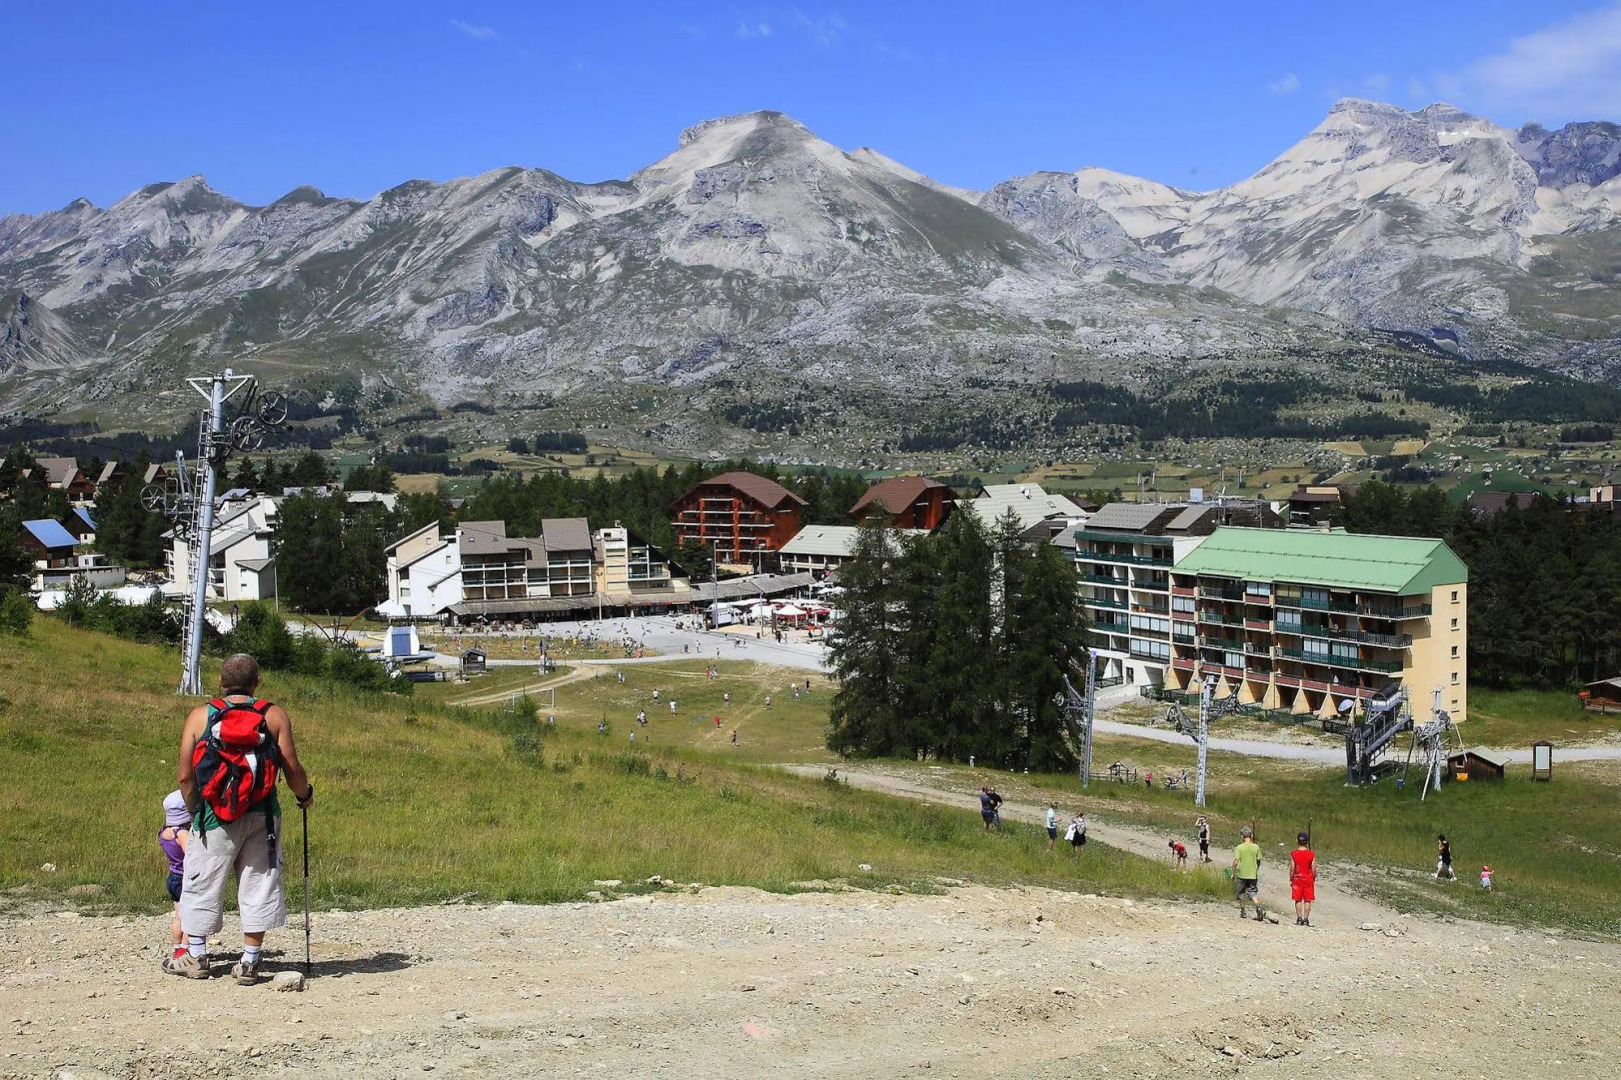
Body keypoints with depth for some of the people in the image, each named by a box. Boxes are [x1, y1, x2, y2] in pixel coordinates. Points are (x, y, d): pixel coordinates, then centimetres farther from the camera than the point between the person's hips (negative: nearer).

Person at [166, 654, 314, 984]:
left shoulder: (200, 716, 1)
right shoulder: (275, 716, -1)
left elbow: (185, 776, 0)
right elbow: (292, 769, -5)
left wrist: (195, 809, 17)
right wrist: (305, 795, 15)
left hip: (214, 817, 0)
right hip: (262, 816, 0)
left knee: (201, 883, 14)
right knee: (259, 884, 8)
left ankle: (196, 957, 22)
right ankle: (249, 961, 9)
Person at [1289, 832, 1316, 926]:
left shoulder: (1293, 854, -7)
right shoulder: (1312, 854, -6)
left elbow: (1292, 868, -7)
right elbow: (1313, 869, -5)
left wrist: (1291, 880, 3)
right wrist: (1314, 879, 9)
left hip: (1297, 879, 0)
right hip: (1308, 879, 0)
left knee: (1298, 900, 8)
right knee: (1307, 900, 5)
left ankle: (1299, 918, 3)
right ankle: (1306, 919, 2)